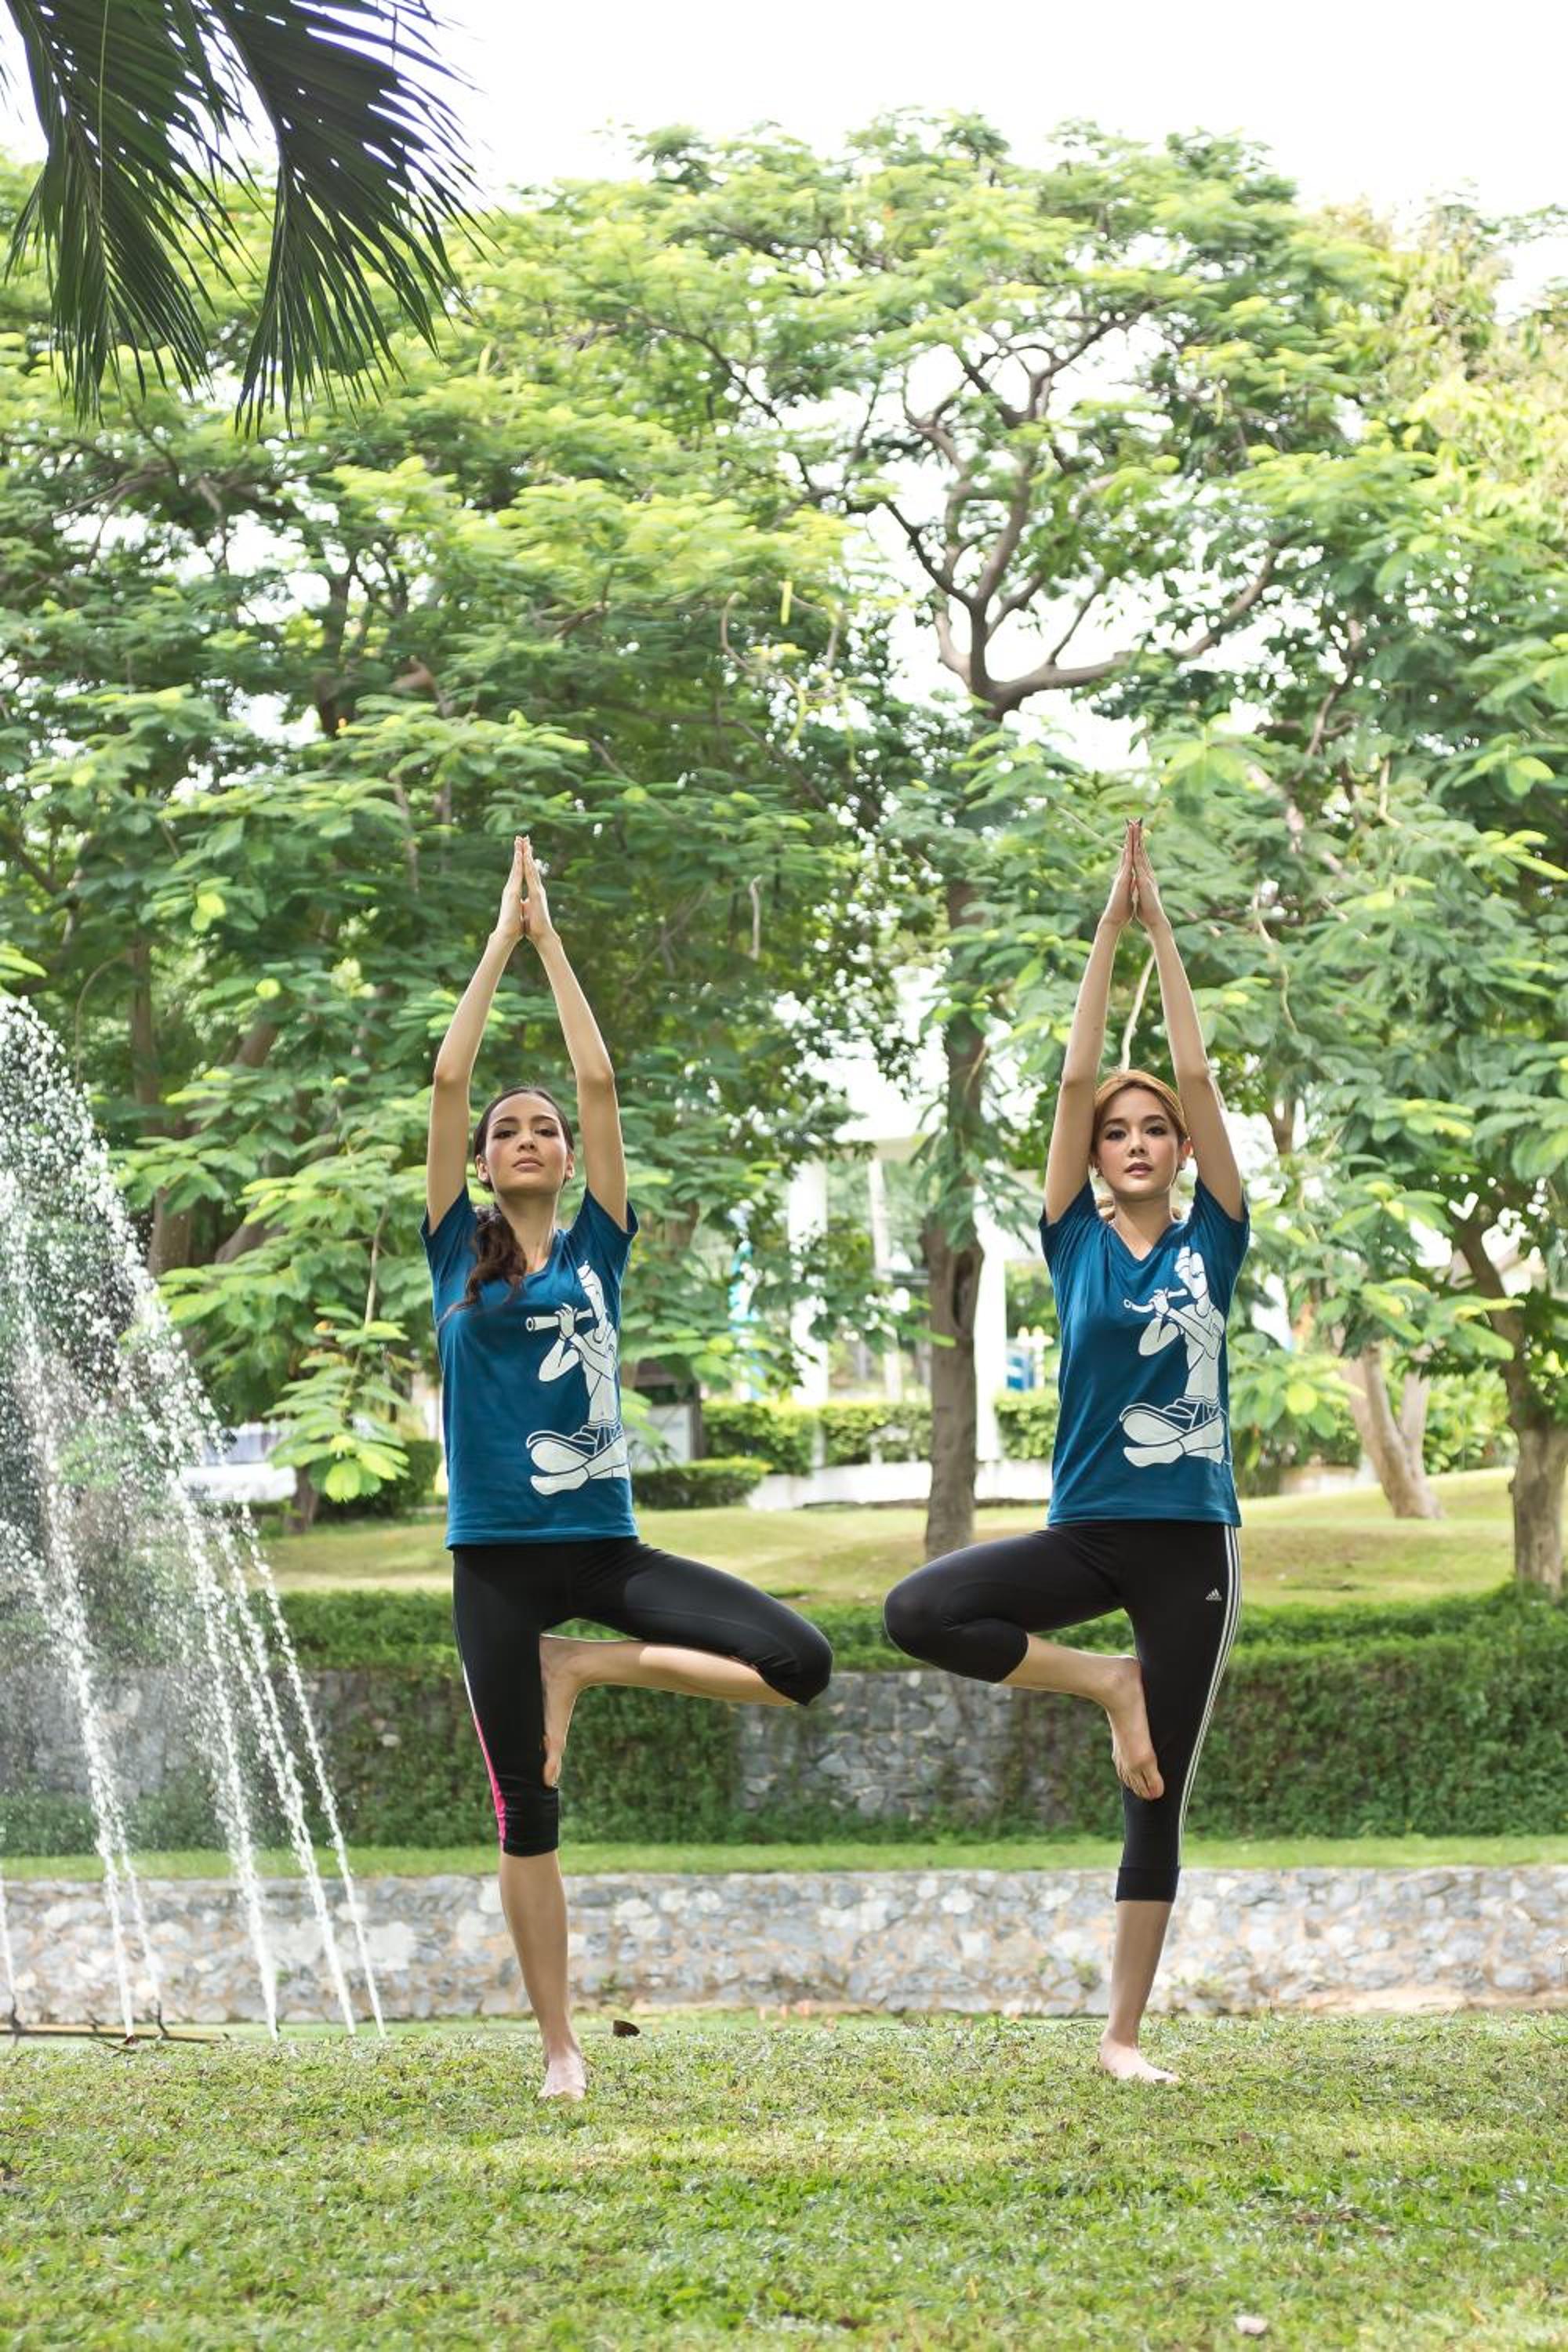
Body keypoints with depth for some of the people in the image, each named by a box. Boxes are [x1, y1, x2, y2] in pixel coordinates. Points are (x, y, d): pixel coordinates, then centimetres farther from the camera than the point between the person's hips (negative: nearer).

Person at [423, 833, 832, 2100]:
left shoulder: (597, 1248, 7)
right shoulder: (458, 1253, 4)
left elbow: (602, 1081, 1)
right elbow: (447, 1080, -3)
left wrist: (552, 940, 3)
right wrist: (501, 941, 0)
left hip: (606, 1544, 2)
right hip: (497, 1556, -1)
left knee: (800, 1662, -15)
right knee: (527, 1813, 1)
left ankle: (586, 1668, 3)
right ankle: (560, 2046, 14)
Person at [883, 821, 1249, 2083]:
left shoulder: (1211, 1243, 3)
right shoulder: (1078, 1242, 3)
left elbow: (1198, 1074, -1)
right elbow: (1075, 1078, -2)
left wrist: (1162, 928, 0)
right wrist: (1110, 925, -2)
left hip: (1192, 1539, 0)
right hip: (1087, 1530, 0)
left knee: (1158, 1799, 3)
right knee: (920, 1610, -24)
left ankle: (1125, 2034, 12)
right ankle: (1106, 1682, -2)